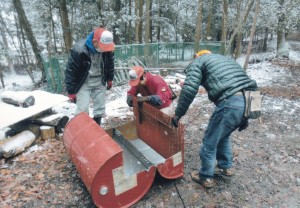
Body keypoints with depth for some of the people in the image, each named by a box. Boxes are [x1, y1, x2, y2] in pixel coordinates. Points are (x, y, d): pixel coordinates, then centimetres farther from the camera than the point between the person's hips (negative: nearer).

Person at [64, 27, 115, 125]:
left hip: (99, 81, 5)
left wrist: (109, 79, 14)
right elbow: (70, 72, -20)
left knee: (100, 107, 11)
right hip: (83, 82, -4)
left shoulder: (108, 49, -15)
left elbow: (110, 64, 7)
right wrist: (71, 92, -14)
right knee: (82, 109, -8)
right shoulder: (78, 50, -29)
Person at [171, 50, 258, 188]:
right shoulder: (225, 60, 34)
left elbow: (189, 88, -6)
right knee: (223, 135, 30)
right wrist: (244, 117, 31)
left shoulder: (198, 62, 13)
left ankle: (206, 177, 31)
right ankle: (226, 167, 46)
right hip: (251, 101, 8)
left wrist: (178, 114, 1)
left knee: (210, 142, 13)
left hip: (231, 103, -8)